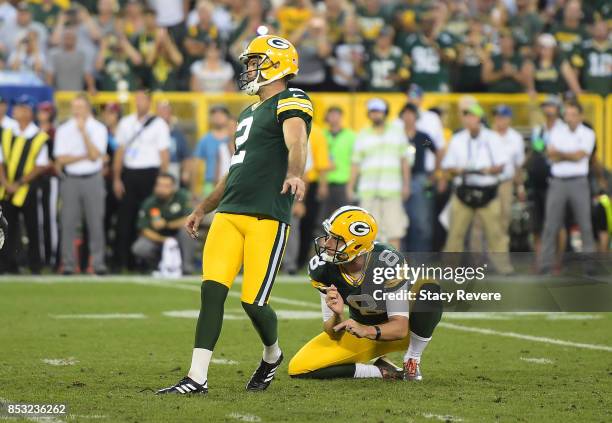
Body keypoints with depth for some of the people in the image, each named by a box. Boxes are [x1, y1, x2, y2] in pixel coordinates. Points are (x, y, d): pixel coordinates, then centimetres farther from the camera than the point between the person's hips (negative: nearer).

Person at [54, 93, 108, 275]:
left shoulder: (98, 128, 3)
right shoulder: (63, 129, 7)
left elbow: (95, 155, -10)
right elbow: (61, 159, -1)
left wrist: (84, 132, -12)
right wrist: (85, 156, -8)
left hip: (93, 180, -1)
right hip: (70, 180, 1)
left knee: (96, 222, -4)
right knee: (68, 224, -3)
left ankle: (98, 263, -1)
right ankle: (68, 264, 1)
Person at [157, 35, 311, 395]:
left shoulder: (290, 103, -3)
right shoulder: (250, 113, 24)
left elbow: (296, 144, -24)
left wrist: (295, 175, -45)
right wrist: (202, 209, 34)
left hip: (267, 219, -7)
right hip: (230, 214, 7)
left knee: (254, 302, -7)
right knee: (212, 290, -6)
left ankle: (272, 355, 24)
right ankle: (197, 378, -6)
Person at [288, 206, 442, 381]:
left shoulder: (388, 262, -32)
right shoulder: (322, 268, -21)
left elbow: (400, 328, -30)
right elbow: (333, 333, -16)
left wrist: (365, 331, -49)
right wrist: (338, 315, -40)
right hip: (361, 329, 3)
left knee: (430, 288, -35)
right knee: (299, 369, -16)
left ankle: (412, 361, -16)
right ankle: (381, 372, -7)